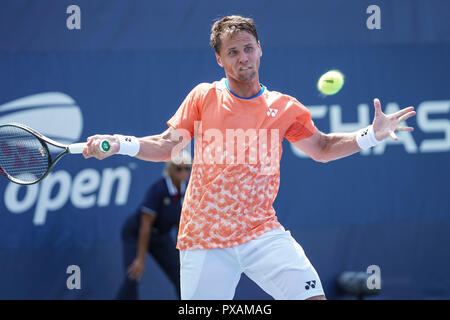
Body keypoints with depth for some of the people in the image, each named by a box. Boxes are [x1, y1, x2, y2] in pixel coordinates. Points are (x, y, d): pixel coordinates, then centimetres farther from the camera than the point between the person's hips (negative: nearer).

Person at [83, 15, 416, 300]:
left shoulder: (285, 107, 7)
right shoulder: (204, 97, 4)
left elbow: (322, 148, 20)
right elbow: (166, 147, 8)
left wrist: (373, 134, 6)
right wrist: (118, 144, -9)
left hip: (263, 232, 1)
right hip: (204, 237, -1)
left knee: (311, 295, -17)